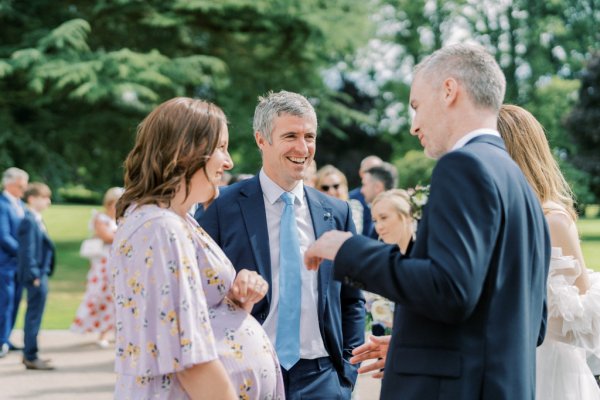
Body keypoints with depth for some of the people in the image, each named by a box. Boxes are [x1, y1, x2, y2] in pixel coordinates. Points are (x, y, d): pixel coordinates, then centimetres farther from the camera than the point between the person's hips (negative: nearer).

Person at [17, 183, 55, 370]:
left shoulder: (36, 220, 13)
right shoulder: (29, 221, -17)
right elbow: (28, 251, -20)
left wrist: (41, 274, 15)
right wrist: (34, 275, -20)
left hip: (40, 274, 10)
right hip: (36, 275, -10)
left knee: (33, 316, 17)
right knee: (34, 316, -4)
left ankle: (29, 354, 26)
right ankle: (31, 358, 1)